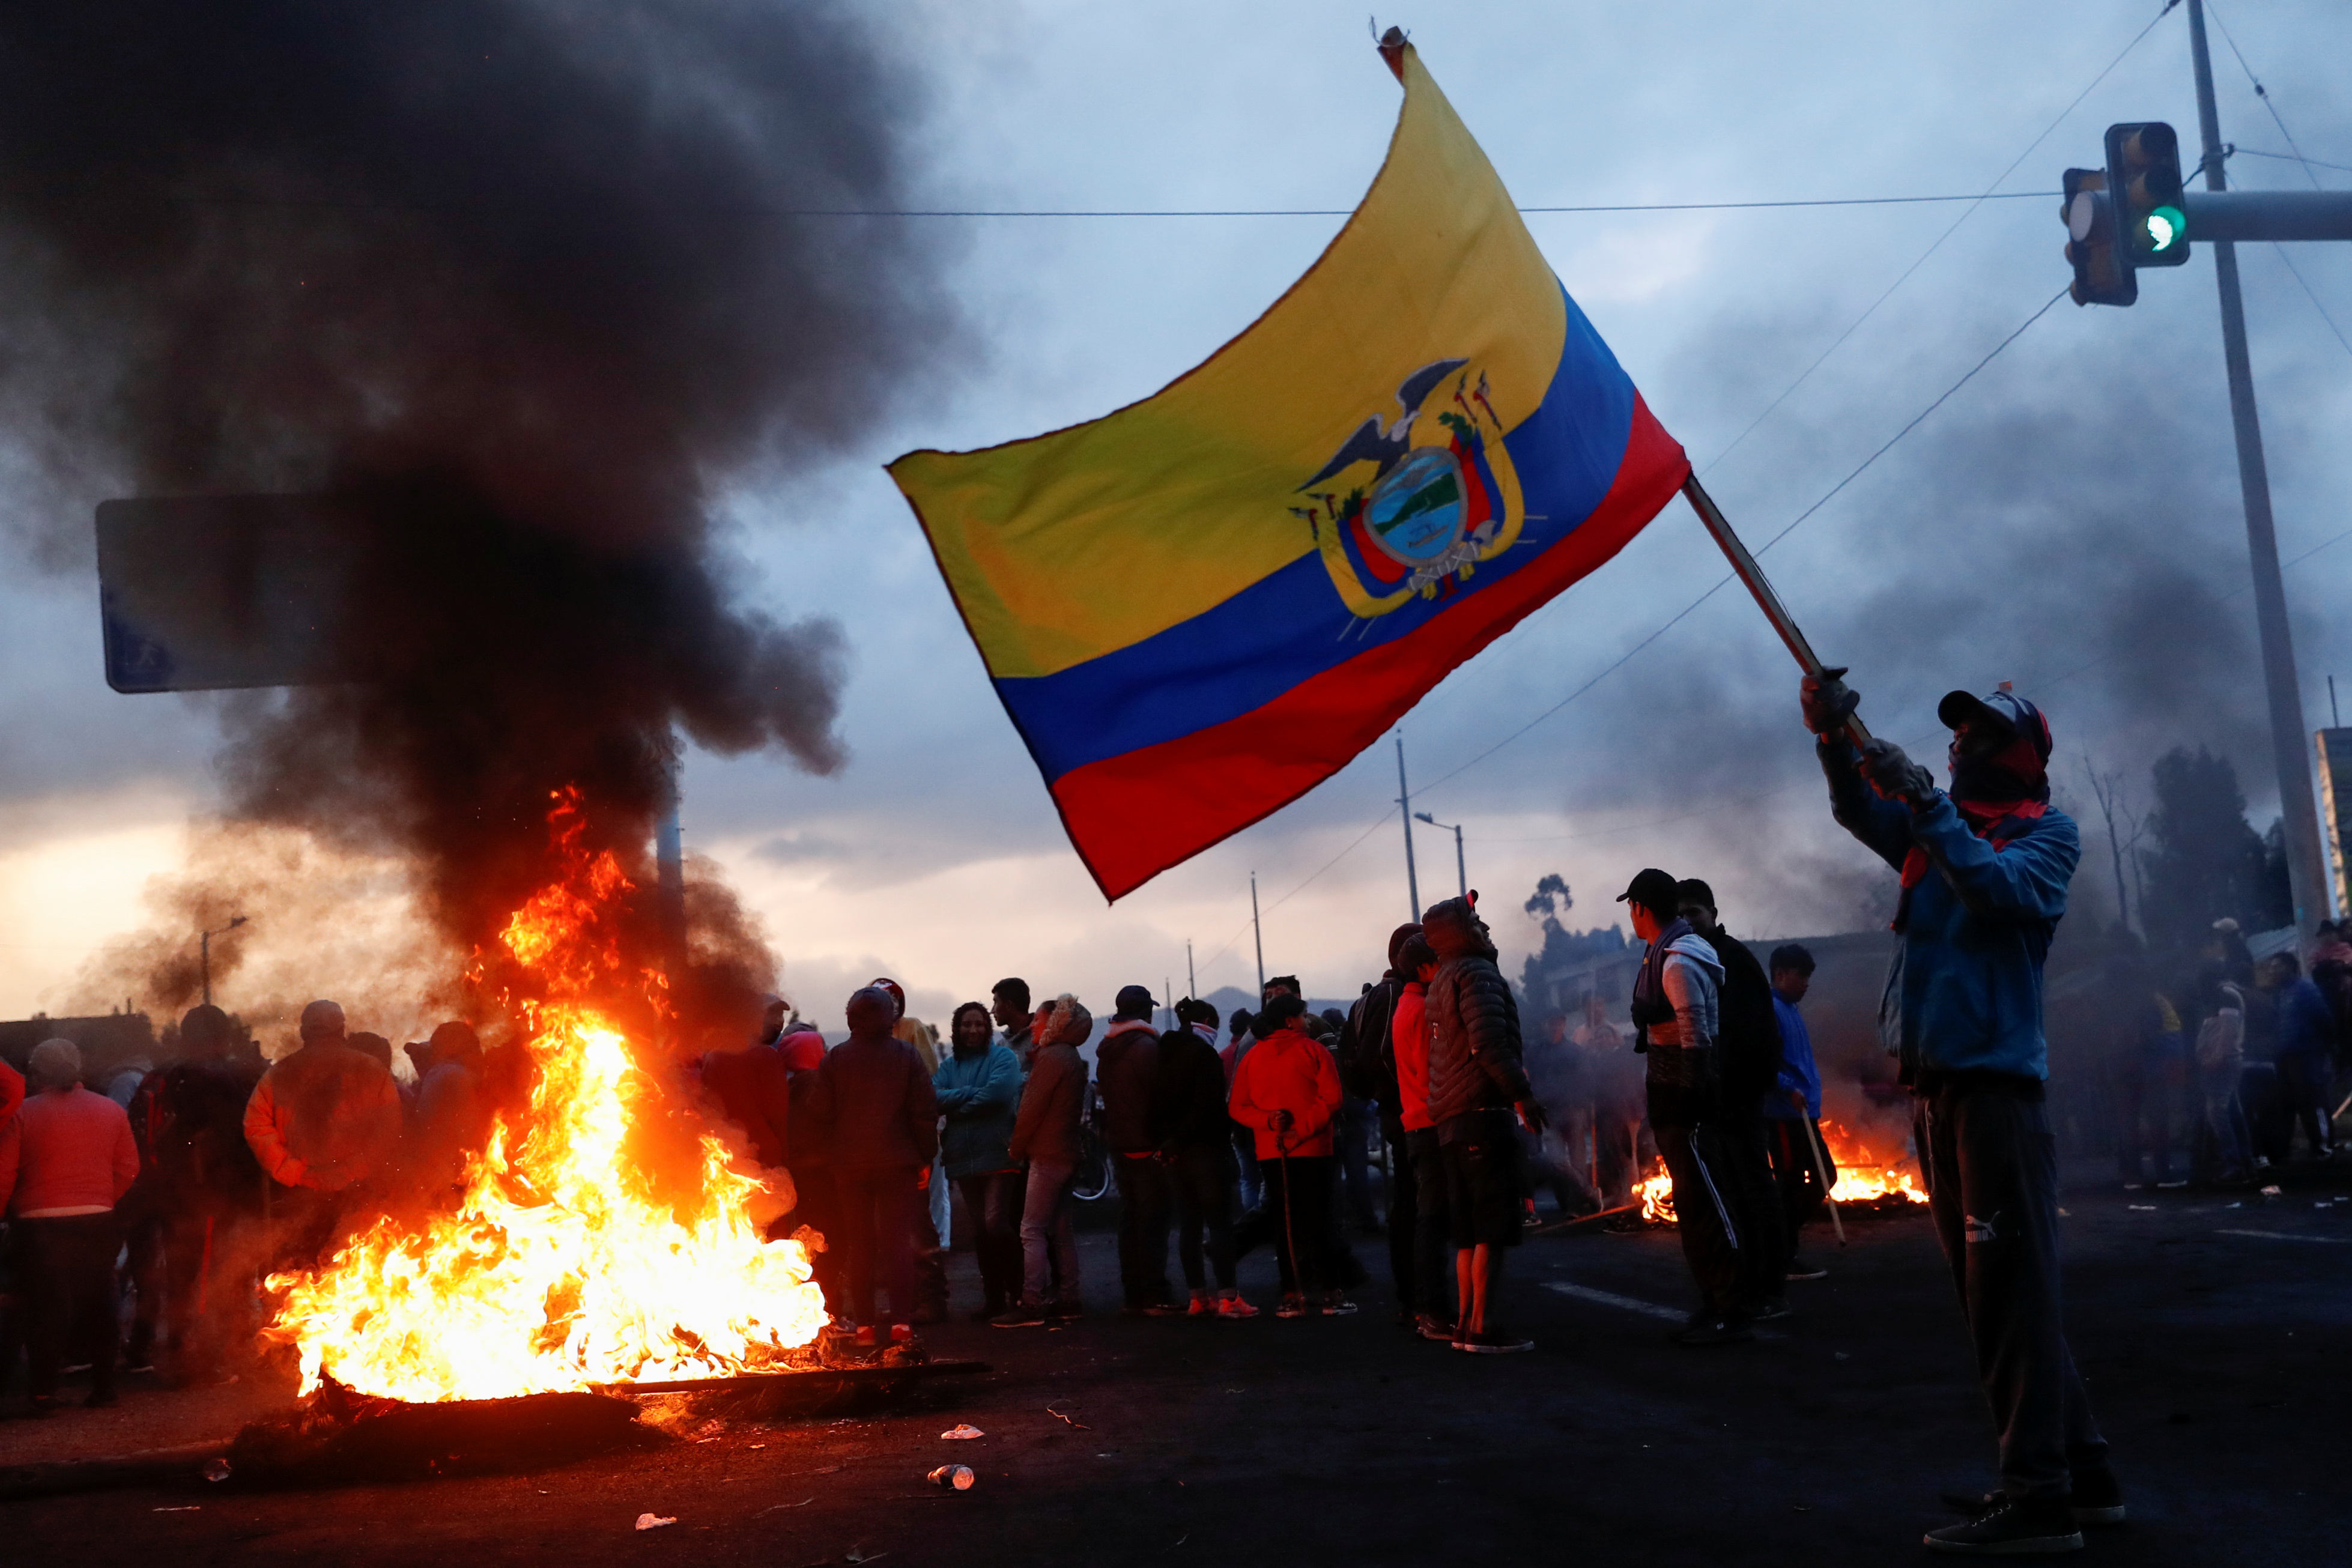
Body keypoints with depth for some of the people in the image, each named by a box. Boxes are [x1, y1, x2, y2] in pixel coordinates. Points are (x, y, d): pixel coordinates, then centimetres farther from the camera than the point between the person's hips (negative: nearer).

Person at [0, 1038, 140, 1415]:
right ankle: (103, 1388, 15)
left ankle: (44, 1394, 4)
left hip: (40, 1226, -3)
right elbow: (128, 1169, 6)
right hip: (97, 1222, 3)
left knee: (45, 1309, 3)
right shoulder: (111, 1111, 5)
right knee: (98, 1306, 12)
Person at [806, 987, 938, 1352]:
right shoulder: (906, 1055, -5)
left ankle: (864, 1325, 10)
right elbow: (925, 1112, -5)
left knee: (859, 1243, 9)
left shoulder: (834, 1058, -3)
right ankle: (902, 1321, -5)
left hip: (849, 1163, 1)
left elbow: (822, 1113, -2)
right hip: (899, 1161, -1)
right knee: (898, 1240, 2)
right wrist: (925, 1157, 3)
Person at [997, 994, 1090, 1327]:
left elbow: (1032, 1109, -15)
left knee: (1032, 1230, -10)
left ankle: (1032, 1304, -12)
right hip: (1064, 1154, 10)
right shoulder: (1070, 1058, 17)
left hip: (1047, 1157, -10)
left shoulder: (1051, 1058, -14)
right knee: (1060, 1230, 12)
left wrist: (1016, 1148, -4)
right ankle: (1069, 1299, 14)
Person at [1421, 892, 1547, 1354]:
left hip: (1450, 1121, 10)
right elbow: (1489, 1040, -20)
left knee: (1470, 1230, 13)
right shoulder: (1476, 973, -8)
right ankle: (1483, 1328, -10)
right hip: (1482, 1112, -10)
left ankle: (1466, 1324, 15)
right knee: (1494, 1227, -8)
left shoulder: (1442, 982, 22)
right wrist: (1522, 1093, -19)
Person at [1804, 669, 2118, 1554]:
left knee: (2009, 1290, -9)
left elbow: (2000, 887, -17)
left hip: (1997, 1081, -7)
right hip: (1932, 1084, 7)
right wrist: (1833, 737, -13)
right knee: (1991, 1293, 11)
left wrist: (1927, 803, -19)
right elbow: (1860, 811, 4)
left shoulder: (2047, 831, 2)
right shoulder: (1935, 830, 19)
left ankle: (2040, 1497, -7)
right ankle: (2082, 1473, 20)